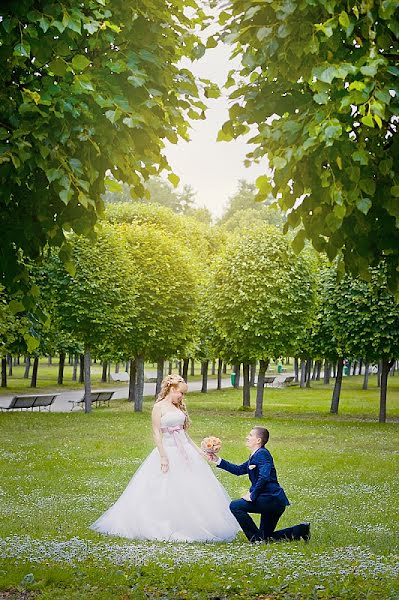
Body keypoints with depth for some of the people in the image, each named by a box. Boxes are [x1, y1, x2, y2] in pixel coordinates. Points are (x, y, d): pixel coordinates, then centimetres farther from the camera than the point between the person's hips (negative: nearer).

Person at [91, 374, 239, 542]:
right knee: (165, 493, -3)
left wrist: (197, 450, 14)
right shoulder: (159, 407, -7)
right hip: (168, 451, -7)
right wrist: (163, 457, -18)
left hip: (185, 451, 7)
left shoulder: (179, 407, 13)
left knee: (190, 490, 4)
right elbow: (157, 434, -11)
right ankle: (165, 528, 6)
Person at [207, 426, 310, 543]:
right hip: (274, 502, 11)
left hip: (271, 499, -11)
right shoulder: (254, 456, 18)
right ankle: (301, 530, 15)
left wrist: (252, 496, -21)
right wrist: (218, 461, 19)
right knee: (266, 537, 16)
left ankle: (257, 537, -8)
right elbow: (239, 470, 24)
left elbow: (264, 477, -26)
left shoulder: (262, 454, -13)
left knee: (235, 506, -14)